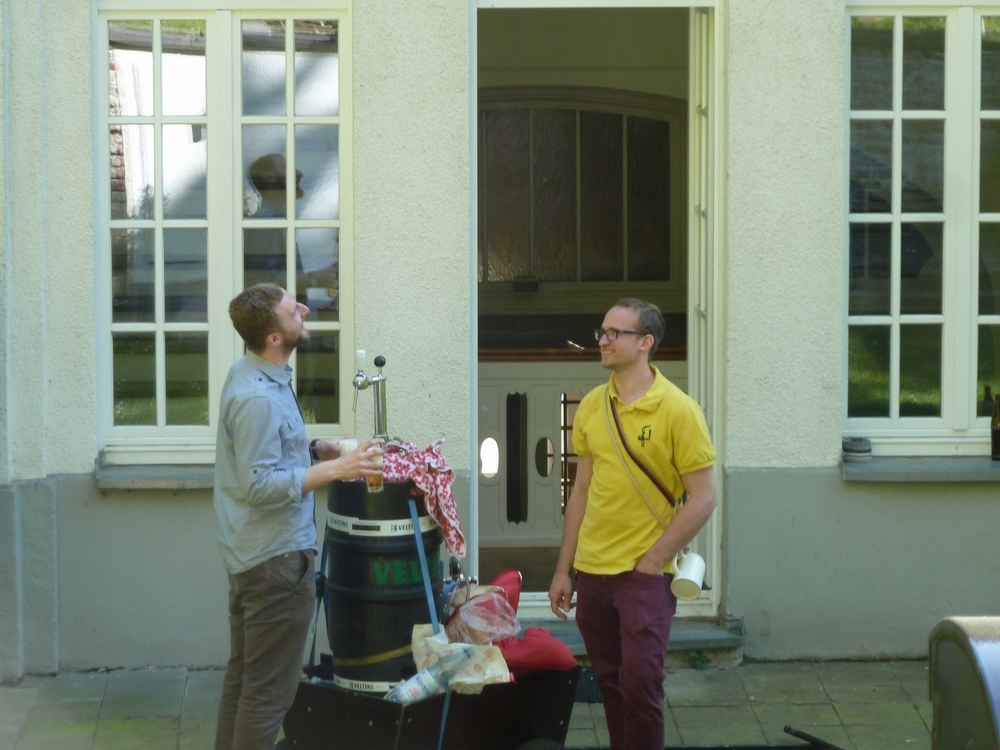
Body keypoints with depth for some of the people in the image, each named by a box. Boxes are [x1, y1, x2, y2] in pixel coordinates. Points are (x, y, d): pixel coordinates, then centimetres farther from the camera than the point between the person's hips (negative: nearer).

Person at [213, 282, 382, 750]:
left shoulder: (249, 373, 7)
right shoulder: (259, 397, -24)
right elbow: (260, 486, -26)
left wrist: (314, 450, 6)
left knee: (242, 675, 17)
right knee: (270, 689, -3)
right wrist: (335, 470, -27)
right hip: (277, 558, -10)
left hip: (249, 554, 10)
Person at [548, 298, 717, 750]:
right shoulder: (590, 406, 6)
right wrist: (564, 570, 11)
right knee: (610, 683, 12)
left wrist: (651, 562, -12)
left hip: (645, 575, -5)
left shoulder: (678, 410, -10)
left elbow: (703, 499, -10)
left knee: (640, 684, -7)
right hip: (590, 572, 5)